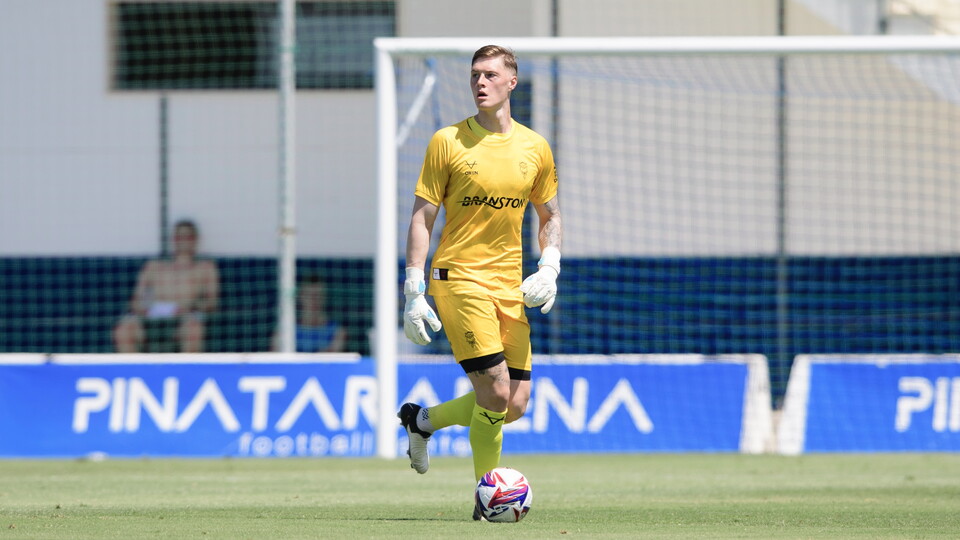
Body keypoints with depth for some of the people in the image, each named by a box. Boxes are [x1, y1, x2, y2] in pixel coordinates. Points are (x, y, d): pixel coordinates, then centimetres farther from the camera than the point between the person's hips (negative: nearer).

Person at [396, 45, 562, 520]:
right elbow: (421, 217, -2)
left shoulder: (535, 148, 8)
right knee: (496, 391, -16)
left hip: (511, 286, 5)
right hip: (459, 279, -5)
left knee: (515, 405, 1)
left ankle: (422, 419, 25)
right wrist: (414, 293, -8)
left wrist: (549, 269, 2)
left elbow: (550, 216, 20)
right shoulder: (447, 142, -3)